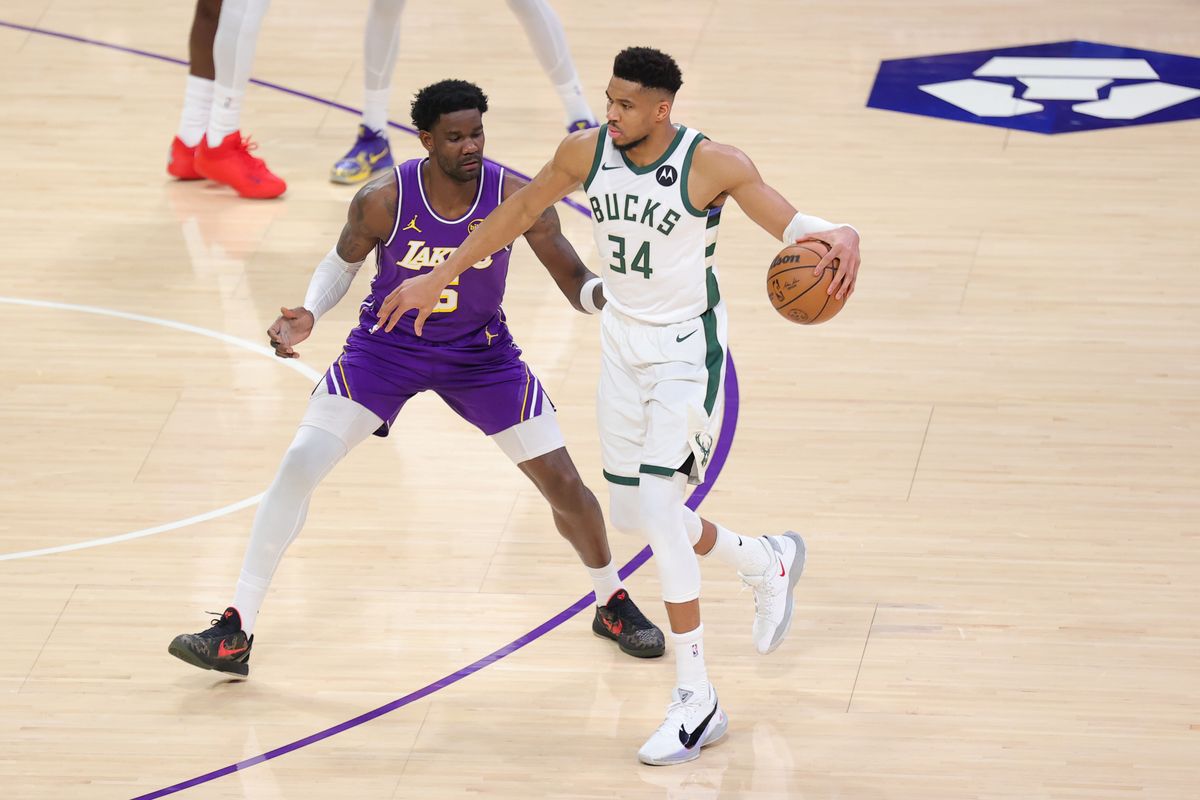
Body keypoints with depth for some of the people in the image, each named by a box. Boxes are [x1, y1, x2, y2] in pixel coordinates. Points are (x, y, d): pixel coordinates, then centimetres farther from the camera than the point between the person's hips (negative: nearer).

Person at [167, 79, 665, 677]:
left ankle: (614, 605, 27)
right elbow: (345, 259, -1)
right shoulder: (383, 200, -22)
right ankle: (235, 634, -6)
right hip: (385, 347, -1)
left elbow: (576, 282, -12)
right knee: (299, 466, -14)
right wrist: (308, 314, -19)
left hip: (481, 353, 1)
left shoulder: (517, 199, -21)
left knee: (563, 482, -2)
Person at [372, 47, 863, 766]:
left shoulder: (713, 164, -22)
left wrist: (838, 236, -44)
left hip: (689, 347, -6)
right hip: (623, 340, 6)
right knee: (632, 513, 11)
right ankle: (769, 562, 41)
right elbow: (522, 209, 7)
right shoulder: (587, 150, -8)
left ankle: (698, 701, -10)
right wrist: (439, 277, 10)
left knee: (657, 503, -18)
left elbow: (789, 223, -20)